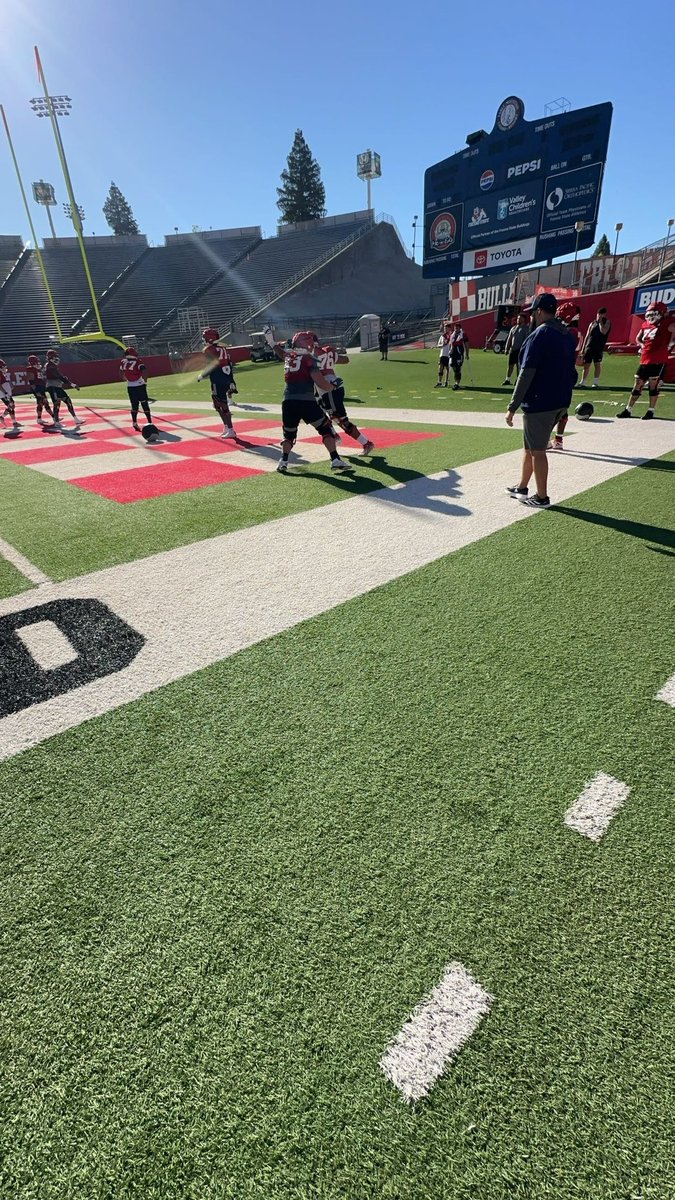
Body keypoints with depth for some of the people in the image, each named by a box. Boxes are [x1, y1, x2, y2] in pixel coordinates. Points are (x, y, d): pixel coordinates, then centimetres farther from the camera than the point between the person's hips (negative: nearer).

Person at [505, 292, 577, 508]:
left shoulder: (538, 336, -13)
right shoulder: (567, 336, 13)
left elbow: (526, 374, -19)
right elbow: (571, 372, 18)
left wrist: (512, 407, -17)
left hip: (539, 403, -9)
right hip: (560, 402, 9)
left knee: (537, 450, 0)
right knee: (530, 446, 19)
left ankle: (541, 497, 7)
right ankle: (522, 487, 29)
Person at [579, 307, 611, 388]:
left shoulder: (607, 322, 3)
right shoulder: (592, 323, 12)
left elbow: (604, 331, -17)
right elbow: (587, 336, 12)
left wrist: (600, 322, -11)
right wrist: (583, 348, 6)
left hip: (599, 348, -3)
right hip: (589, 347, 3)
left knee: (597, 364, -3)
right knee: (586, 365, 3)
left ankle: (595, 382, 2)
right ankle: (582, 382, 9)